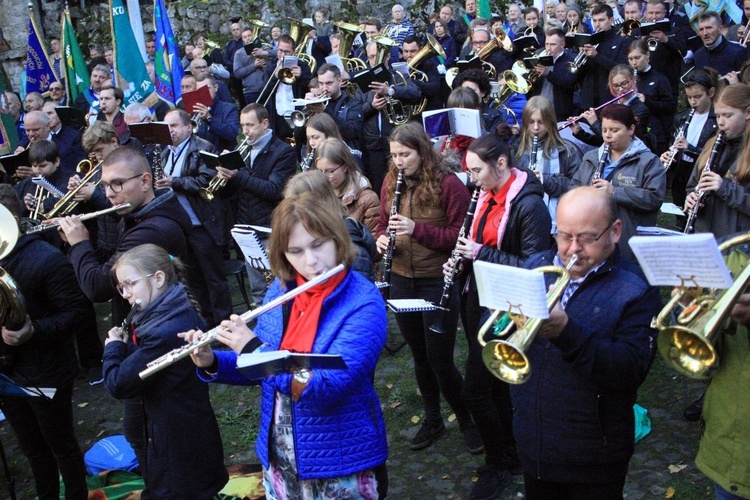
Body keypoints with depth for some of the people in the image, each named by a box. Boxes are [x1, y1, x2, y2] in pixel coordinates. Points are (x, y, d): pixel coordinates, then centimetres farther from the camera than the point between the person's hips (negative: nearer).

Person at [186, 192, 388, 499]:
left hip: (341, 465, -5)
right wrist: (211, 364, -10)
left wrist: (254, 349, -28)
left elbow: (327, 388, -30)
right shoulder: (280, 291, -3)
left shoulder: (364, 303, -21)